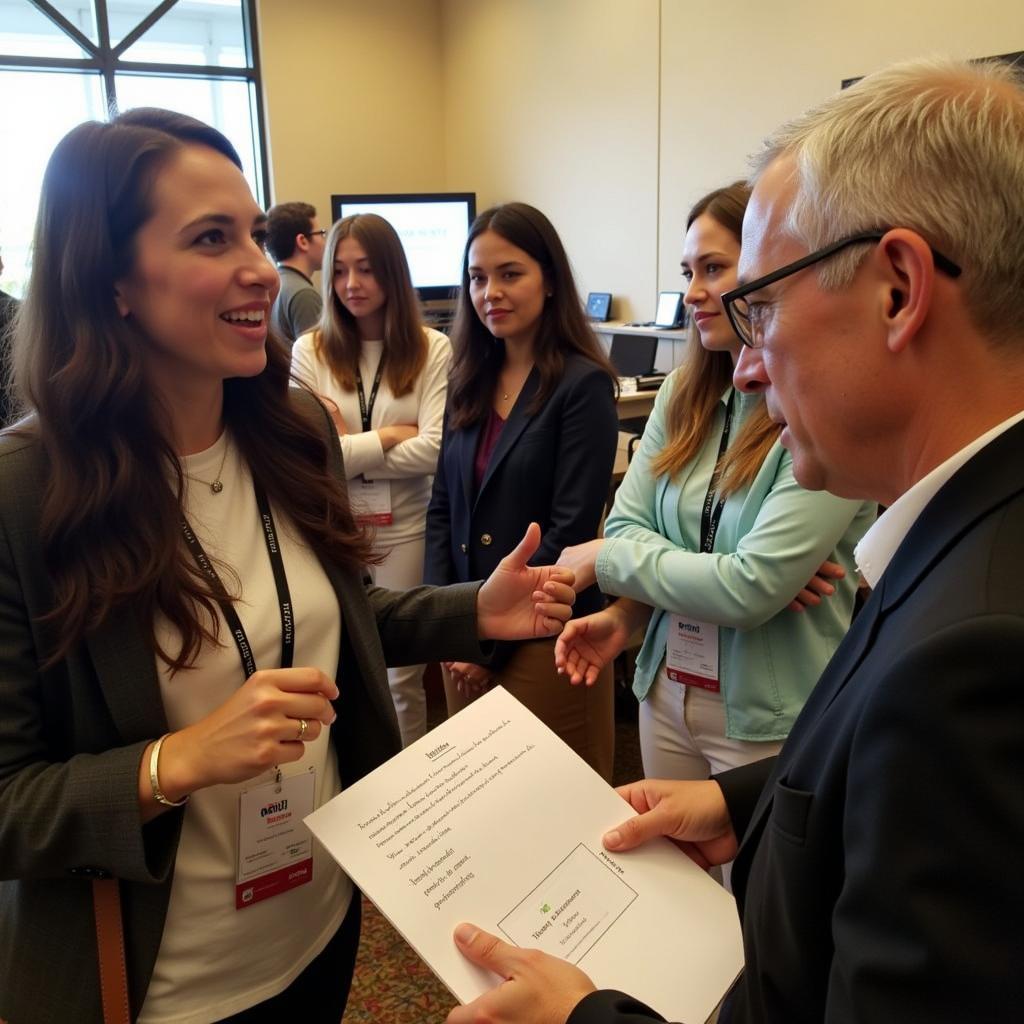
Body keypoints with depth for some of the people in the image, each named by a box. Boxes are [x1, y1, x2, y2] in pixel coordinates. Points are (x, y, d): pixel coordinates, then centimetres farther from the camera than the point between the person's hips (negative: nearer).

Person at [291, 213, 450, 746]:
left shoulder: (431, 348, -4)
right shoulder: (309, 351, -2)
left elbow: (434, 450, -13)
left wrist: (345, 449, -9)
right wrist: (391, 434, -9)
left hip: (405, 529, 0)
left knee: (402, 671, 11)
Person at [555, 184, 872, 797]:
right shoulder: (684, 395, 2)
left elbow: (751, 589, -23)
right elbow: (628, 522, 0)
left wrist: (606, 559, -13)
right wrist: (625, 614, -20)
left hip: (773, 718, -5)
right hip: (667, 692, 6)